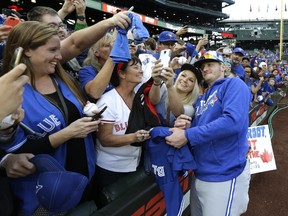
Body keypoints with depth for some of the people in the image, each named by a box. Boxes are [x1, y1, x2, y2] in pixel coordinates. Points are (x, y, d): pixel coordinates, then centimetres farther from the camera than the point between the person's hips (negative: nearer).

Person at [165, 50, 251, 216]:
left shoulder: (234, 84, -8)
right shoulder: (202, 99, 15)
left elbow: (233, 121, -25)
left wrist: (187, 135, -24)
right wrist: (185, 127, -9)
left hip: (224, 175, -8)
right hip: (201, 173, 8)